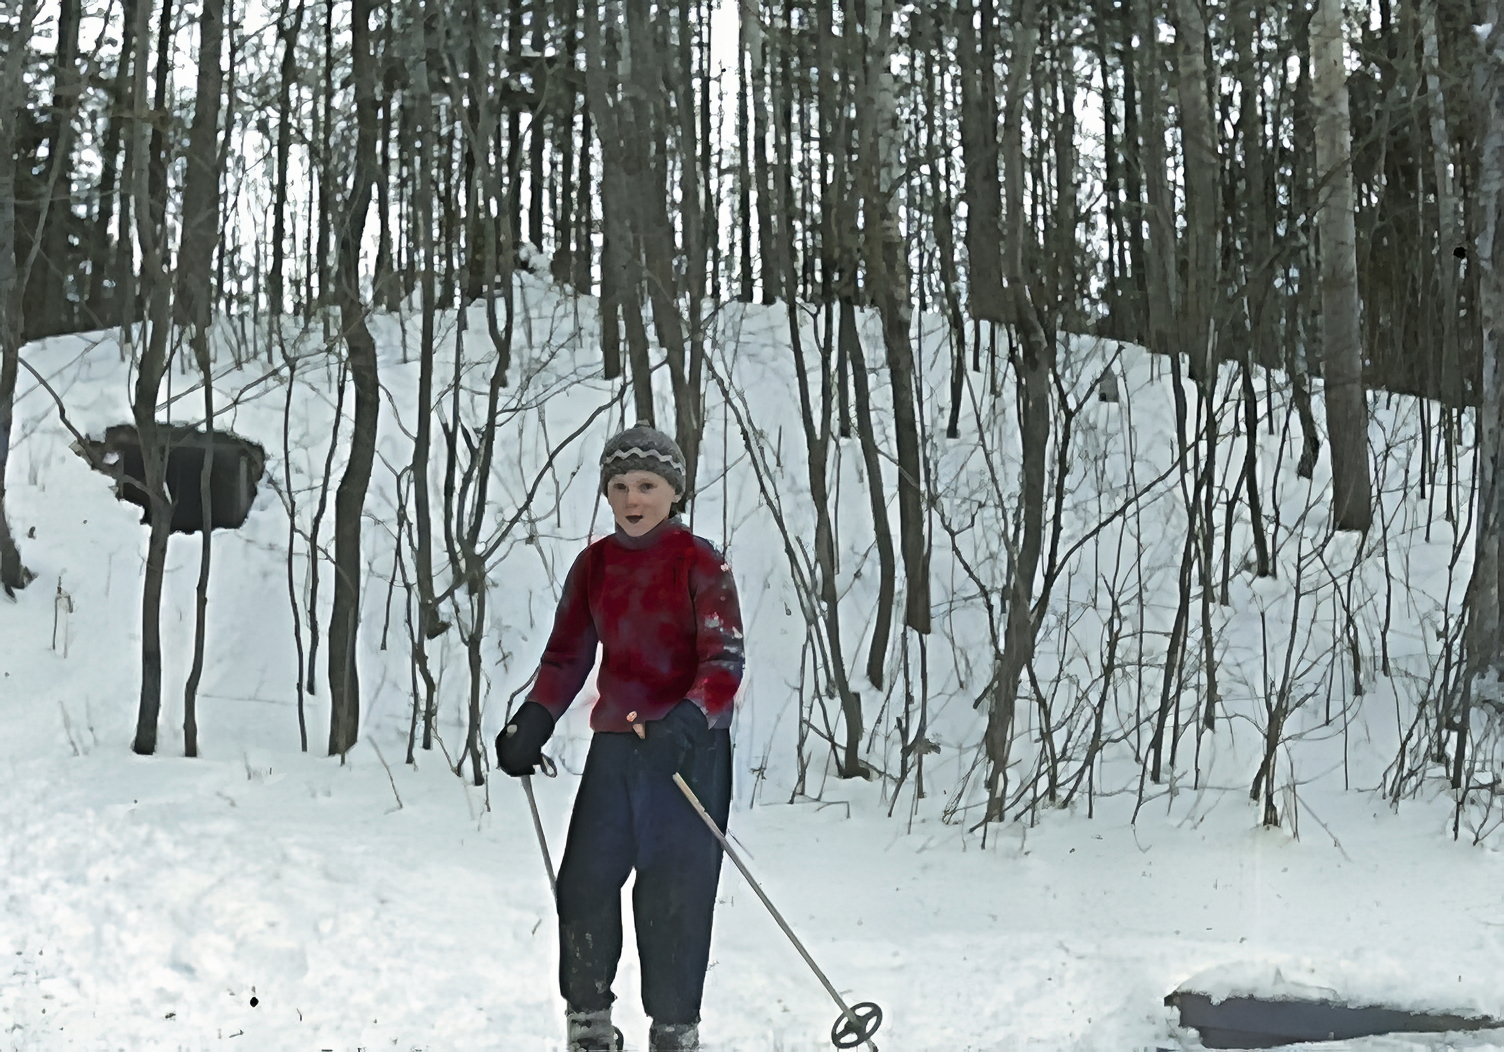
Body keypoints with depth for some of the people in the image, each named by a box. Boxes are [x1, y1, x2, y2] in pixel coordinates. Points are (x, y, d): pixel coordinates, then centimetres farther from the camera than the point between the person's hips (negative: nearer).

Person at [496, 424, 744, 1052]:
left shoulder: (699, 564, -6)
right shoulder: (593, 566, 9)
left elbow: (725, 660, -13)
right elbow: (567, 655, 14)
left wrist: (688, 721, -29)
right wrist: (533, 721, 0)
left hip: (689, 747, -5)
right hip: (615, 743, 5)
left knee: (672, 894, -6)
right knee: (585, 882, 1)